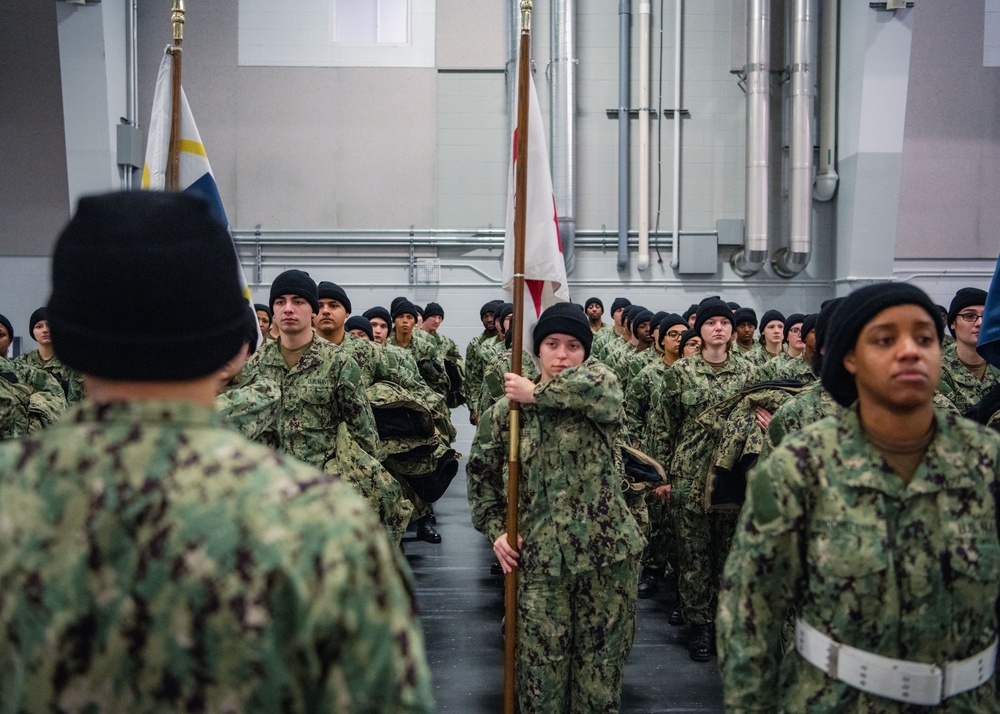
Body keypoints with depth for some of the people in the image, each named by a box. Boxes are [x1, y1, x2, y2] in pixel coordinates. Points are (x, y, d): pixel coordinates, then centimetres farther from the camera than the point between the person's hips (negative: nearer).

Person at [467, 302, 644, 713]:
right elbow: (481, 471, 13)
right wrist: (495, 529, 2)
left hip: (608, 551, 0)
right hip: (540, 557, 1)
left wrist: (537, 394, -14)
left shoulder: (601, 381, -1)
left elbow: (597, 389, -27)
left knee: (600, 661, 11)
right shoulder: (507, 410, 3)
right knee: (541, 667, 5)